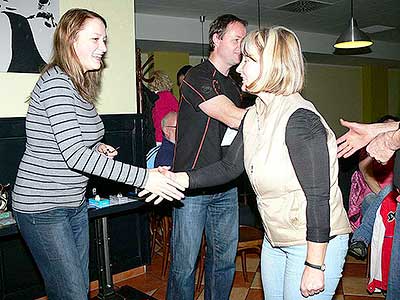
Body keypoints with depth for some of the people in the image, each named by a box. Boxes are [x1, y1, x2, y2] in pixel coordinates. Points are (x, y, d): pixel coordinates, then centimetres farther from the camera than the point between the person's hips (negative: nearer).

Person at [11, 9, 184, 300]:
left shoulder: (80, 86, 10)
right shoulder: (55, 82, -18)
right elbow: (74, 155, -28)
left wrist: (97, 149, 0)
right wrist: (143, 177, -29)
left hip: (75, 204, 9)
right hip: (43, 208, -9)